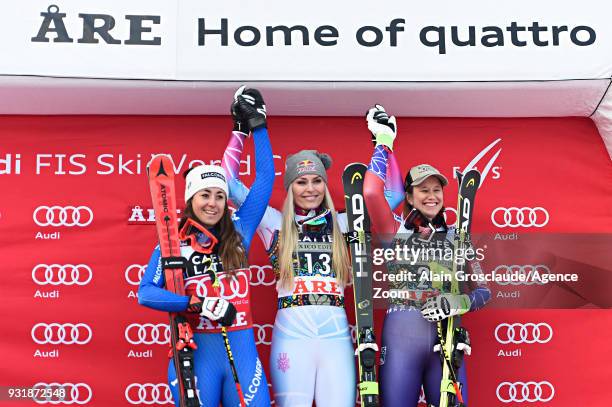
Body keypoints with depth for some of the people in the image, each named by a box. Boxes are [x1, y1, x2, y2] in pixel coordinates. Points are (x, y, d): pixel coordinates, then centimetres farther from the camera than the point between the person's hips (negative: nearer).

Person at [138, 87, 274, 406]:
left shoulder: (239, 232, 6)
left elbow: (265, 177, 9)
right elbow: (145, 292, -7)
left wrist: (257, 125, 11)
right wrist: (198, 305, -17)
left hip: (242, 349, 2)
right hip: (196, 350, -1)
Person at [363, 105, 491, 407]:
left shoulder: (456, 237, 13)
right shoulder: (395, 229, 6)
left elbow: (482, 291, 11)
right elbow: (371, 192, -12)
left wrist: (458, 302, -10)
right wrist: (384, 141, -5)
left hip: (447, 339, 3)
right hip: (400, 337, -2)